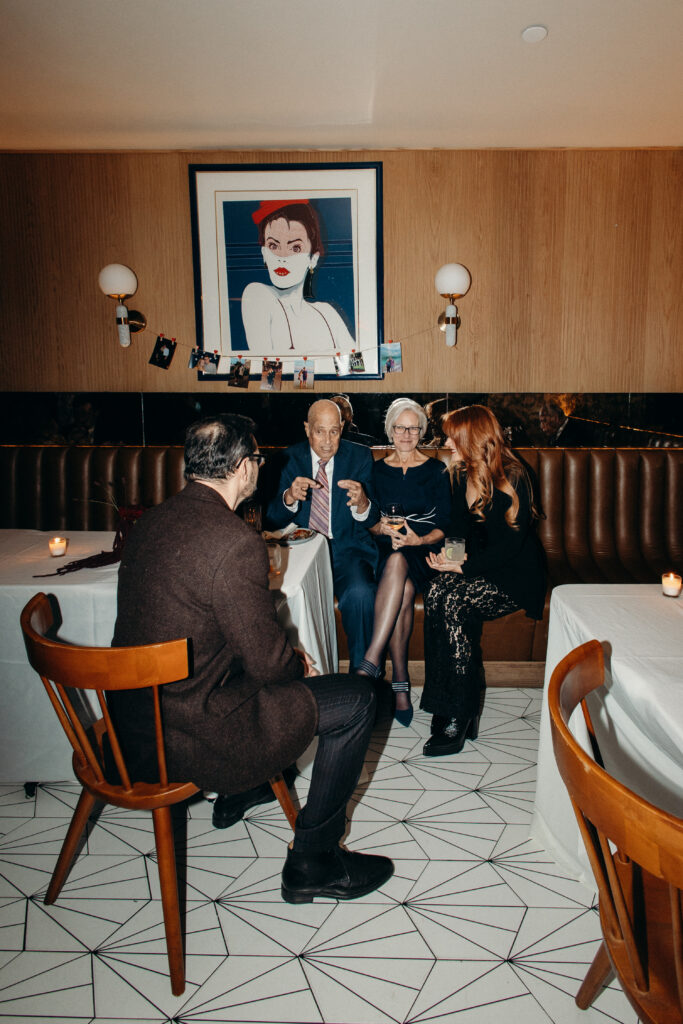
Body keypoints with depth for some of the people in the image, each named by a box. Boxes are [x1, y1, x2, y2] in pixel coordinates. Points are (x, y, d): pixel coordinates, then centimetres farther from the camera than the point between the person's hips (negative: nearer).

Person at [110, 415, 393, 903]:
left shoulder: (154, 520, 3)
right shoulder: (236, 542, -24)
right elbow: (268, 661, -19)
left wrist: (290, 658, 15)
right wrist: (299, 664, 5)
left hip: (135, 714, 9)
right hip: (188, 735, -9)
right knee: (356, 699, 1)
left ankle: (240, 789, 45)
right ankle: (312, 861, 13)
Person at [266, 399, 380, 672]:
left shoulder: (359, 457, 4)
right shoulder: (290, 458, 4)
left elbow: (372, 519, -2)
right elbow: (273, 521, 0)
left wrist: (361, 502, -27)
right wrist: (289, 496, -23)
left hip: (347, 550, -1)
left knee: (360, 594, -31)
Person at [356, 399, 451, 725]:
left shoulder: (436, 470, 11)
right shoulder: (377, 470, 15)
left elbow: (444, 526, 4)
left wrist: (417, 540, -16)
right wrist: (383, 528, -12)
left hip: (423, 550, -1)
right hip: (384, 549, 1)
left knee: (398, 562, -38)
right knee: (404, 590, -34)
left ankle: (370, 662, -40)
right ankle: (400, 682, -30)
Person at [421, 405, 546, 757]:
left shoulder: (512, 479, -15)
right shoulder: (464, 476, 8)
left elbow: (508, 547, -18)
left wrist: (463, 566, -24)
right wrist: (449, 553, -6)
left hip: (515, 576, -6)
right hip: (476, 567, 6)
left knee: (454, 601, -32)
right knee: (436, 591, -26)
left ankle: (458, 716, -23)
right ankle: (452, 703, -22)